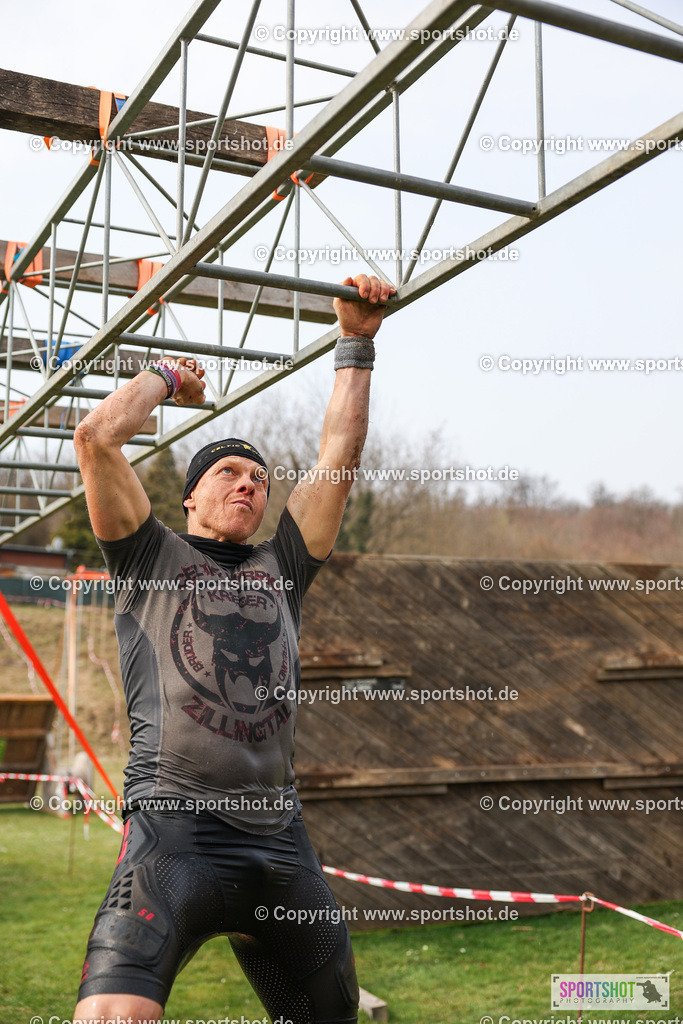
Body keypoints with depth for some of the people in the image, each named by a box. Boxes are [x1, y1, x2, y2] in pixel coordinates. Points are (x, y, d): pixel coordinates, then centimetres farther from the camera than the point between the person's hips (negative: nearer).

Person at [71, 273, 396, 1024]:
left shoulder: (281, 568, 21)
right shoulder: (151, 557, 12)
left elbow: (339, 457, 18)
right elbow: (97, 436, 1)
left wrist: (356, 343, 20)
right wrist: (167, 377, 18)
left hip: (280, 842, 5)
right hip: (174, 827, -5)